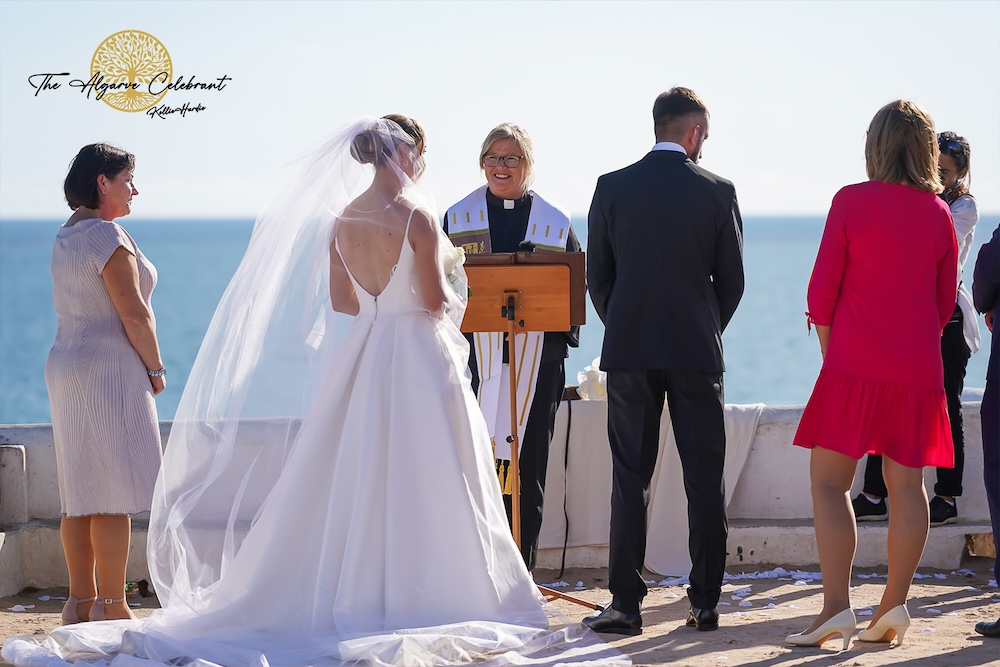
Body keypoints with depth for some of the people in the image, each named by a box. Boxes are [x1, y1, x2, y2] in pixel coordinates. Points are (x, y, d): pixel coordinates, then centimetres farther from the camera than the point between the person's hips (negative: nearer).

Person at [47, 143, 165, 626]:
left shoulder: (66, 236, 14)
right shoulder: (107, 235, -14)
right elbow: (134, 314, -18)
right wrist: (156, 369, -6)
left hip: (68, 365, 10)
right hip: (111, 369, -9)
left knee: (81, 493, 10)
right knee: (116, 495, -6)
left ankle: (81, 603, 13)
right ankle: (112, 608, -5)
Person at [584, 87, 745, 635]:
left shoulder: (611, 187, 1)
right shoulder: (718, 192, -1)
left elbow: (597, 277, 4)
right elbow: (732, 279, 2)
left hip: (629, 350, 1)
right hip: (697, 352, -1)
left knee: (630, 478, 4)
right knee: (705, 480, 6)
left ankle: (626, 604, 0)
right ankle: (705, 603, 7)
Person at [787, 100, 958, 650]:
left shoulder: (851, 202, -5)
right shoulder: (938, 213, 7)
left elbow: (823, 291, -3)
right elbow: (945, 303, 14)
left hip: (855, 365, -4)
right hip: (918, 369, 4)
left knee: (829, 482, -1)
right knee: (907, 484, 6)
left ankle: (836, 606, -10)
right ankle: (894, 606, 4)